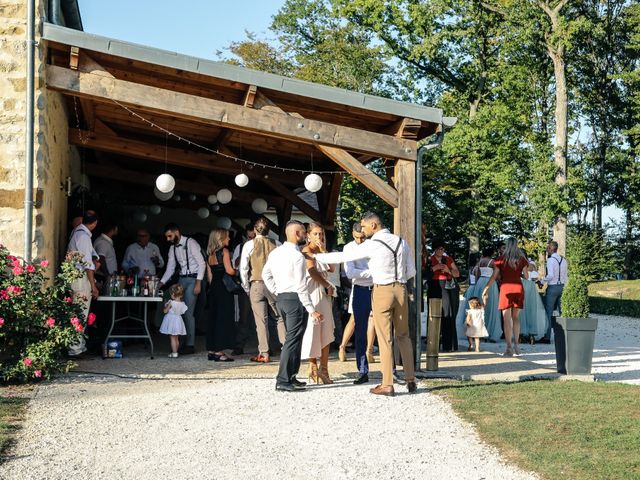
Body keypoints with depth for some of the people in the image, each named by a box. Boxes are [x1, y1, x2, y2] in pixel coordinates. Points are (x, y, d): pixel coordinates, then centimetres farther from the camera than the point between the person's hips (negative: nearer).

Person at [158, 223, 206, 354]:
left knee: (188, 312, -10)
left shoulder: (190, 243, -11)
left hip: (193, 279, -7)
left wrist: (198, 283, -18)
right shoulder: (173, 248, 11)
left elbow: (202, 263, -13)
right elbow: (170, 268, 13)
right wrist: (160, 284, 3)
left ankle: (190, 345, -4)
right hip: (181, 279, 7)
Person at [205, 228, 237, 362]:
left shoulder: (210, 254, 12)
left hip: (213, 288, 7)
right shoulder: (224, 251, -8)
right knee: (224, 319, -5)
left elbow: (209, 275, 13)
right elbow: (229, 270, -16)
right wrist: (236, 272, 3)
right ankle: (219, 351, -7)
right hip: (224, 287, -7)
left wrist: (213, 287, 18)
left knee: (212, 318, 10)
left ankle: (212, 351, 13)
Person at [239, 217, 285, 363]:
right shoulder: (276, 245, 1)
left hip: (256, 285, -1)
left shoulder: (249, 245, -3)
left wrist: (247, 288, 7)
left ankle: (264, 354, 2)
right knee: (281, 317, 10)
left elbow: (243, 268, -3)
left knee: (261, 320, 1)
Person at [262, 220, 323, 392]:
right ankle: (283, 381, -8)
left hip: (281, 298, 9)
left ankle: (290, 377, 18)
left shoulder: (275, 253, 10)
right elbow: (300, 286, -18)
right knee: (293, 340, -7)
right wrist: (311, 310, -16)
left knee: (293, 338, 16)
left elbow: (265, 275, 18)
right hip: (295, 299, -9)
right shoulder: (297, 255, -14)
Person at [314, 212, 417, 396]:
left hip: (382, 291, -5)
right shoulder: (401, 242, 5)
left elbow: (342, 257, -8)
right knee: (403, 335, 15)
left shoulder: (371, 245, -11)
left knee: (384, 338, 1)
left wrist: (315, 256, 1)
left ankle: (387, 385, 3)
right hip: (401, 289, 5)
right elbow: (411, 272, 8)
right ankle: (410, 380, 15)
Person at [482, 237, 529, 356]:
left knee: (507, 319, -1)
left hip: (506, 288, -2)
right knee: (516, 317, 16)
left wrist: (486, 289, 0)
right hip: (518, 288, 2)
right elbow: (526, 276, 6)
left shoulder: (500, 260, -2)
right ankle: (517, 344, 14)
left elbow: (494, 276, -5)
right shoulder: (521, 260, 3)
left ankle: (509, 348, -7)